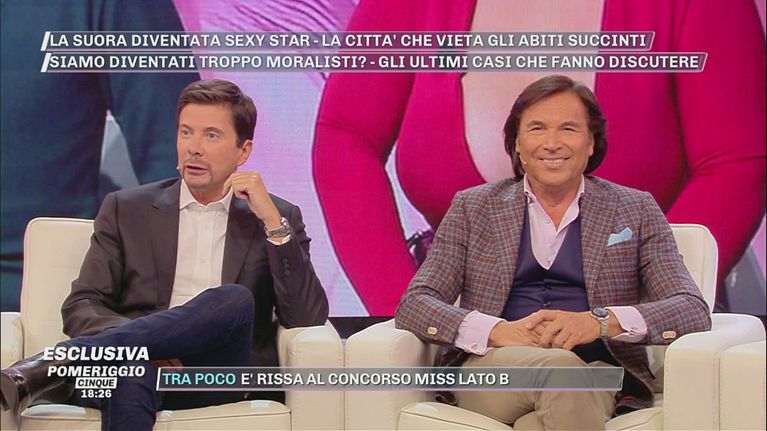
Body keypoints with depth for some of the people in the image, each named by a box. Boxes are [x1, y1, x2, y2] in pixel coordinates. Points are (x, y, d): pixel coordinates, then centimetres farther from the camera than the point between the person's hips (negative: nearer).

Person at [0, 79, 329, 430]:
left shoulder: (279, 216, 15)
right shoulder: (126, 209, 16)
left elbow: (308, 318, 3)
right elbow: (81, 307, 8)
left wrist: (273, 221, -6)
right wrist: (141, 341, -14)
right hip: (137, 365, -1)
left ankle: (51, 364, -35)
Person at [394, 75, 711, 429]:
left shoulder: (635, 210, 15)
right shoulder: (472, 207, 15)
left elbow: (693, 311, 5)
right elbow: (413, 305, 6)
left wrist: (601, 321, -15)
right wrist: (496, 331, -15)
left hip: (596, 377, 0)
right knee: (560, 366, -35)